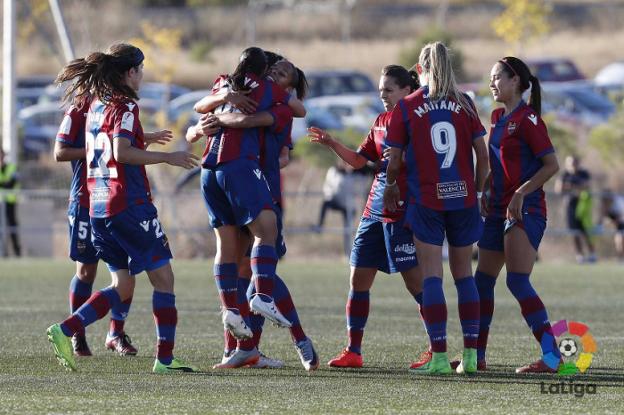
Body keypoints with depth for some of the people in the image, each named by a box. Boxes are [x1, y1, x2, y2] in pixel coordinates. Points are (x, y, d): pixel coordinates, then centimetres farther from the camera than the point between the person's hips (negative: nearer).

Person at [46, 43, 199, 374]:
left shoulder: (96, 105, 15)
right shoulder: (125, 106, -11)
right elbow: (121, 153, -23)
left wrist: (143, 139, 32)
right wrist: (168, 158, -17)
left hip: (98, 207, 8)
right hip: (128, 206, -8)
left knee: (122, 287, 11)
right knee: (163, 277, 2)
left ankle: (65, 331, -5)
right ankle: (164, 357, -1)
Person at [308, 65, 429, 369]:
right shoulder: (381, 122, 15)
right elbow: (359, 160, 20)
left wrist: (401, 157, -26)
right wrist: (332, 144, 6)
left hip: (402, 212, -8)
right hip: (375, 210, 8)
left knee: (415, 280, -7)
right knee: (358, 277, 5)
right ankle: (353, 352, 11)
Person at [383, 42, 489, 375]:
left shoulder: (406, 107, -1)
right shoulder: (464, 104, 4)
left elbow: (394, 160, 1)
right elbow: (482, 153, 2)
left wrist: (390, 187, 19)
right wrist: (478, 189, 15)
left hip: (426, 200, -2)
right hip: (463, 198, 2)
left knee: (431, 276, -3)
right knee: (463, 273, 11)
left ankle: (439, 356, -10)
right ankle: (470, 355, 7)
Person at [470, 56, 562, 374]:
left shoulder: (527, 119, -12)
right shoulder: (498, 117, 14)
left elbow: (551, 165, -16)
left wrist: (521, 192, -22)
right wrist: (486, 191, 10)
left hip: (525, 210, -9)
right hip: (499, 210, 9)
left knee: (518, 281, -18)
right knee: (483, 280, 11)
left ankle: (552, 356, -20)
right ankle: (477, 355, 20)